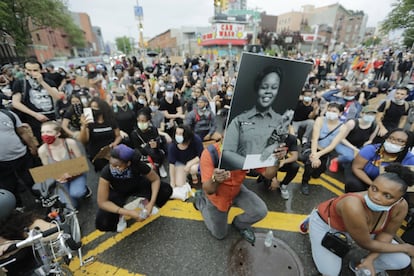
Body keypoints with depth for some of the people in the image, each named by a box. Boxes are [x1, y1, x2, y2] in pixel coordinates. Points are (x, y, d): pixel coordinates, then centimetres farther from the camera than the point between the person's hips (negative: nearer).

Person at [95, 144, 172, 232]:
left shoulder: (138, 165, -35)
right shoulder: (106, 172, -35)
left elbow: (156, 179, -17)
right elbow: (102, 202, -28)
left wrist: (151, 203, -27)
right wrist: (128, 213, -35)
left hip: (138, 186, 1)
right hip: (118, 192, 0)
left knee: (166, 190, -20)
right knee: (102, 224, -24)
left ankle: (146, 202, 10)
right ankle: (119, 215, 11)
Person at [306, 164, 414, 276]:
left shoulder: (401, 206, -26)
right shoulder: (353, 206, -44)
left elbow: (387, 233, -7)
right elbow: (366, 244, -27)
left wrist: (370, 259, -17)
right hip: (324, 222, -5)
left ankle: (358, 266, 23)